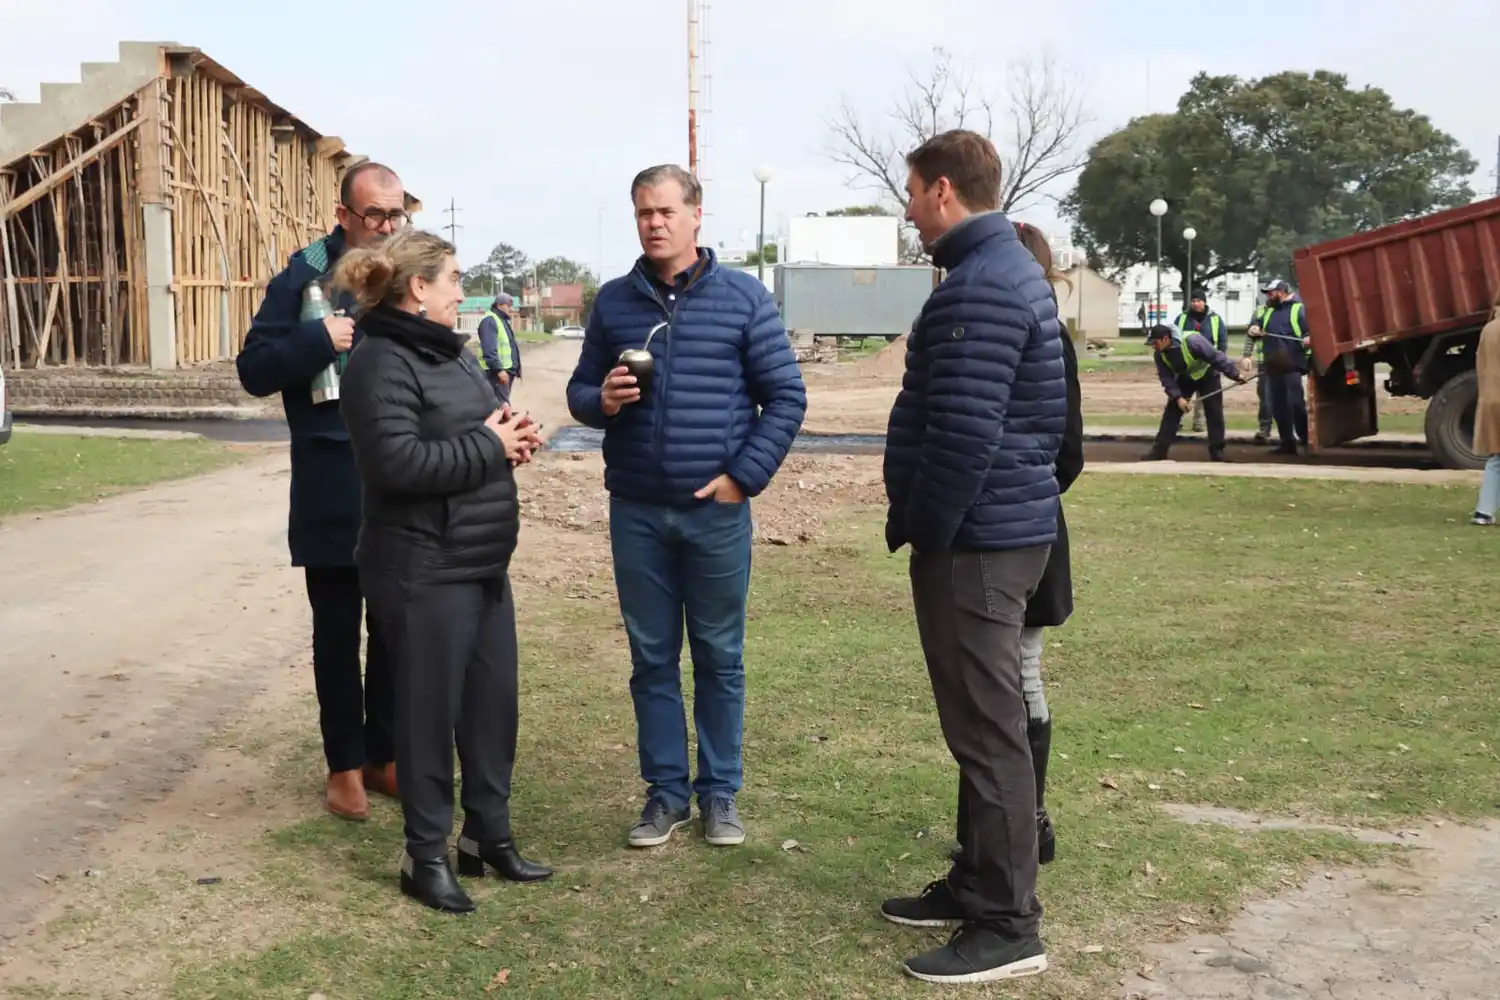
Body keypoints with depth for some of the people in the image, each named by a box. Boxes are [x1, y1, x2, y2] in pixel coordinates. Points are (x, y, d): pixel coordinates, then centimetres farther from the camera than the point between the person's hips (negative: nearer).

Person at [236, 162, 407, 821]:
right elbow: (254, 370, -8)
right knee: (338, 631, 7)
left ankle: (385, 754, 25)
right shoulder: (305, 278, -6)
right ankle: (345, 763, 20)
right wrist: (318, 341, -22)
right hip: (334, 488, -3)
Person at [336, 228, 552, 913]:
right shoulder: (382, 364, -15)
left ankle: (488, 835, 29)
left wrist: (510, 438, 3)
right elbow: (396, 462, -27)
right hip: (425, 572, -9)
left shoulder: (450, 352, 15)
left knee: (494, 702, 15)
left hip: (483, 562, 9)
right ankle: (426, 856, 17)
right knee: (430, 711, 2)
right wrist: (486, 446, -17)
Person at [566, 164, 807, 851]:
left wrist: (744, 477, -10)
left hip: (716, 510, -2)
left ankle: (719, 792, 21)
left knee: (719, 658, 8)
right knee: (652, 659, 9)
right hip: (636, 512, 2)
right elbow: (580, 391, 12)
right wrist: (602, 400, -12)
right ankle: (665, 792, 21)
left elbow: (786, 397, -2)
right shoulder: (613, 301, 6)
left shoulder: (743, 297, -2)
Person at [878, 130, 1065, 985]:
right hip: (1004, 527, 11)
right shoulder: (1016, 271, 16)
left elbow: (962, 434, -25)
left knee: (987, 731, -4)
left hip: (974, 539, -11)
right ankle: (978, 884, 29)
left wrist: (917, 531, -12)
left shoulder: (978, 289, -18)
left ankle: (1009, 926, 5)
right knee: (983, 724, 17)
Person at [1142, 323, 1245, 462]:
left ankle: (1217, 451, 2)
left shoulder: (1192, 341, -36)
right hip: (1184, 379, 4)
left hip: (1207, 376, -4)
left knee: (1214, 413, -7)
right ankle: (1159, 450, -2)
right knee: (1171, 413, -4)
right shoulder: (1160, 354, -18)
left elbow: (1216, 357, -31)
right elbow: (1166, 378, -13)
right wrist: (1177, 397, -25)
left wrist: (1235, 374, -28)